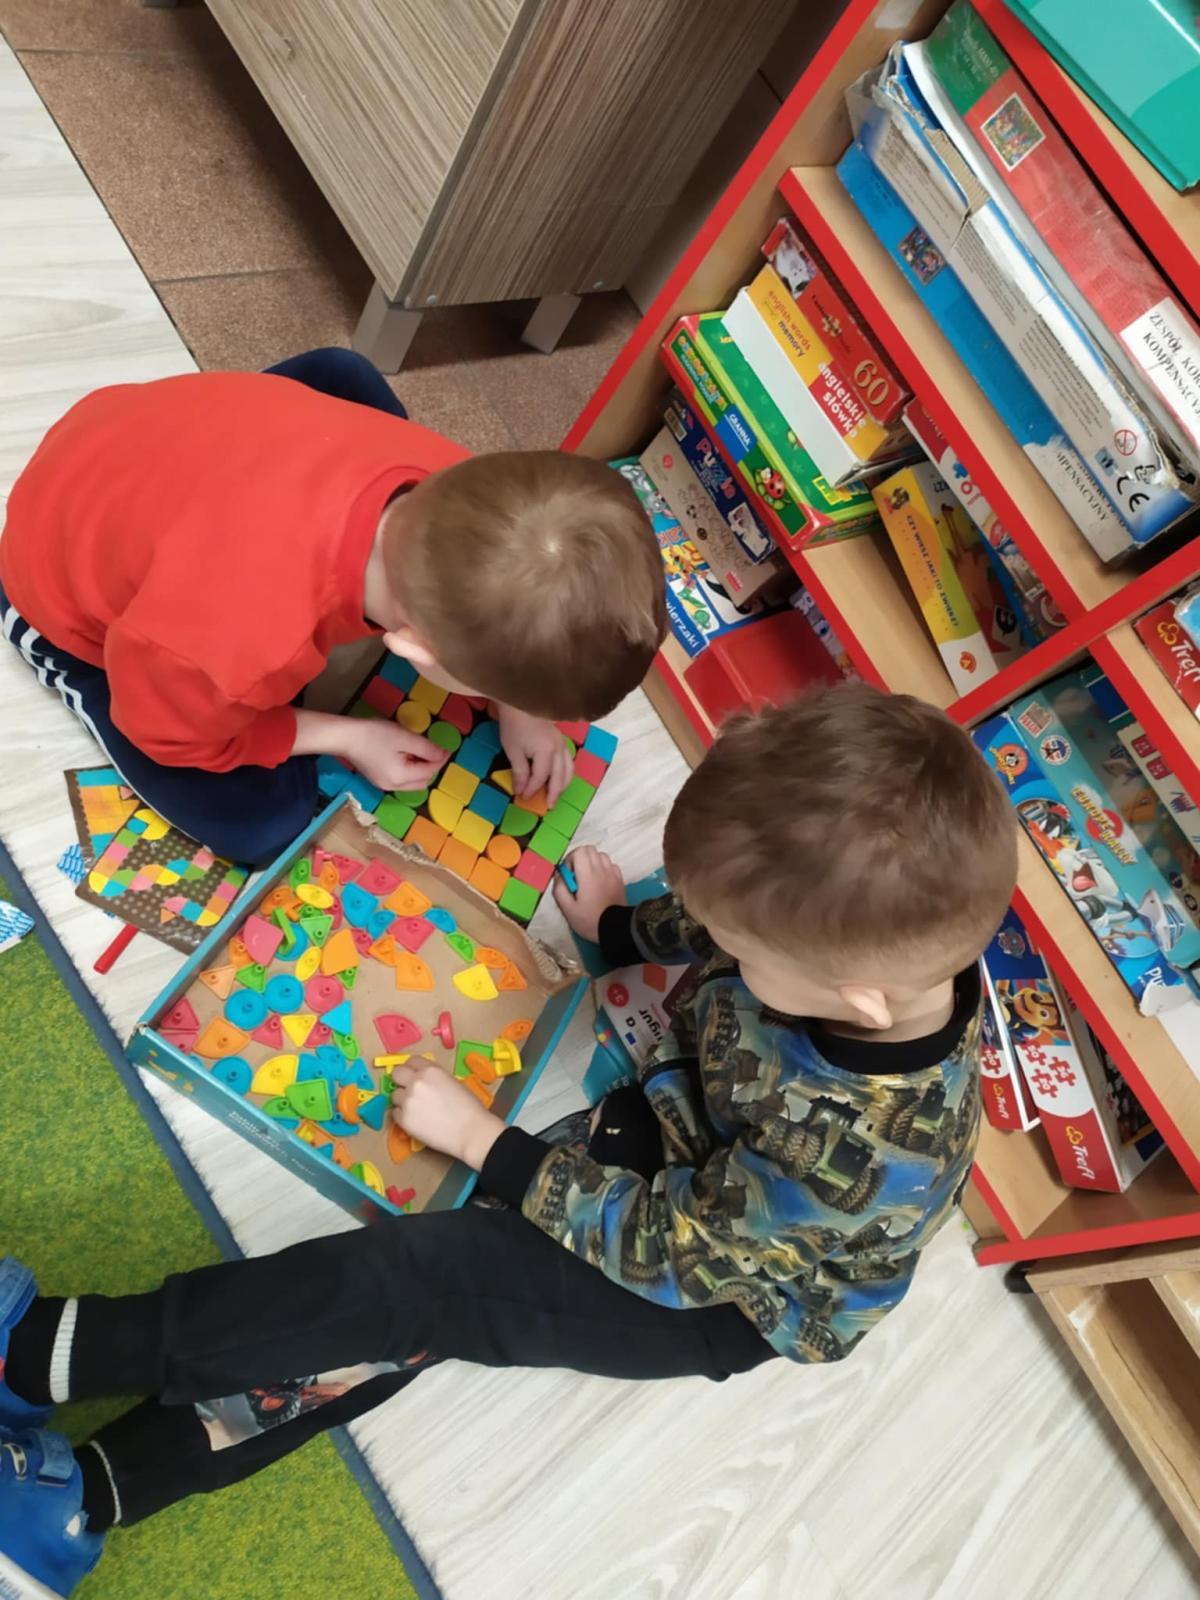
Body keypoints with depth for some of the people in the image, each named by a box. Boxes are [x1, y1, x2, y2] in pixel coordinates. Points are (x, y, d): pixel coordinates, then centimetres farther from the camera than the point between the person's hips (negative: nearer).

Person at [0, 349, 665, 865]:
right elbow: (173, 736, -20)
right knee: (265, 824, -8)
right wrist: (348, 737, -15)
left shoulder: (456, 483, -28)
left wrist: (516, 704, -7)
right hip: (69, 582, -5)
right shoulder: (237, 644, -45)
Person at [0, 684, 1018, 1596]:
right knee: (441, 1284, -8)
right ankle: (99, 1481, -3)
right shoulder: (871, 937, -22)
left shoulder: (859, 1150, -39)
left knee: (417, 1283, -17)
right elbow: (714, 923, 2)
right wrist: (621, 926, 17)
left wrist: (479, 1137, -17)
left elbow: (661, 1247, -24)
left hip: (726, 1293, -6)